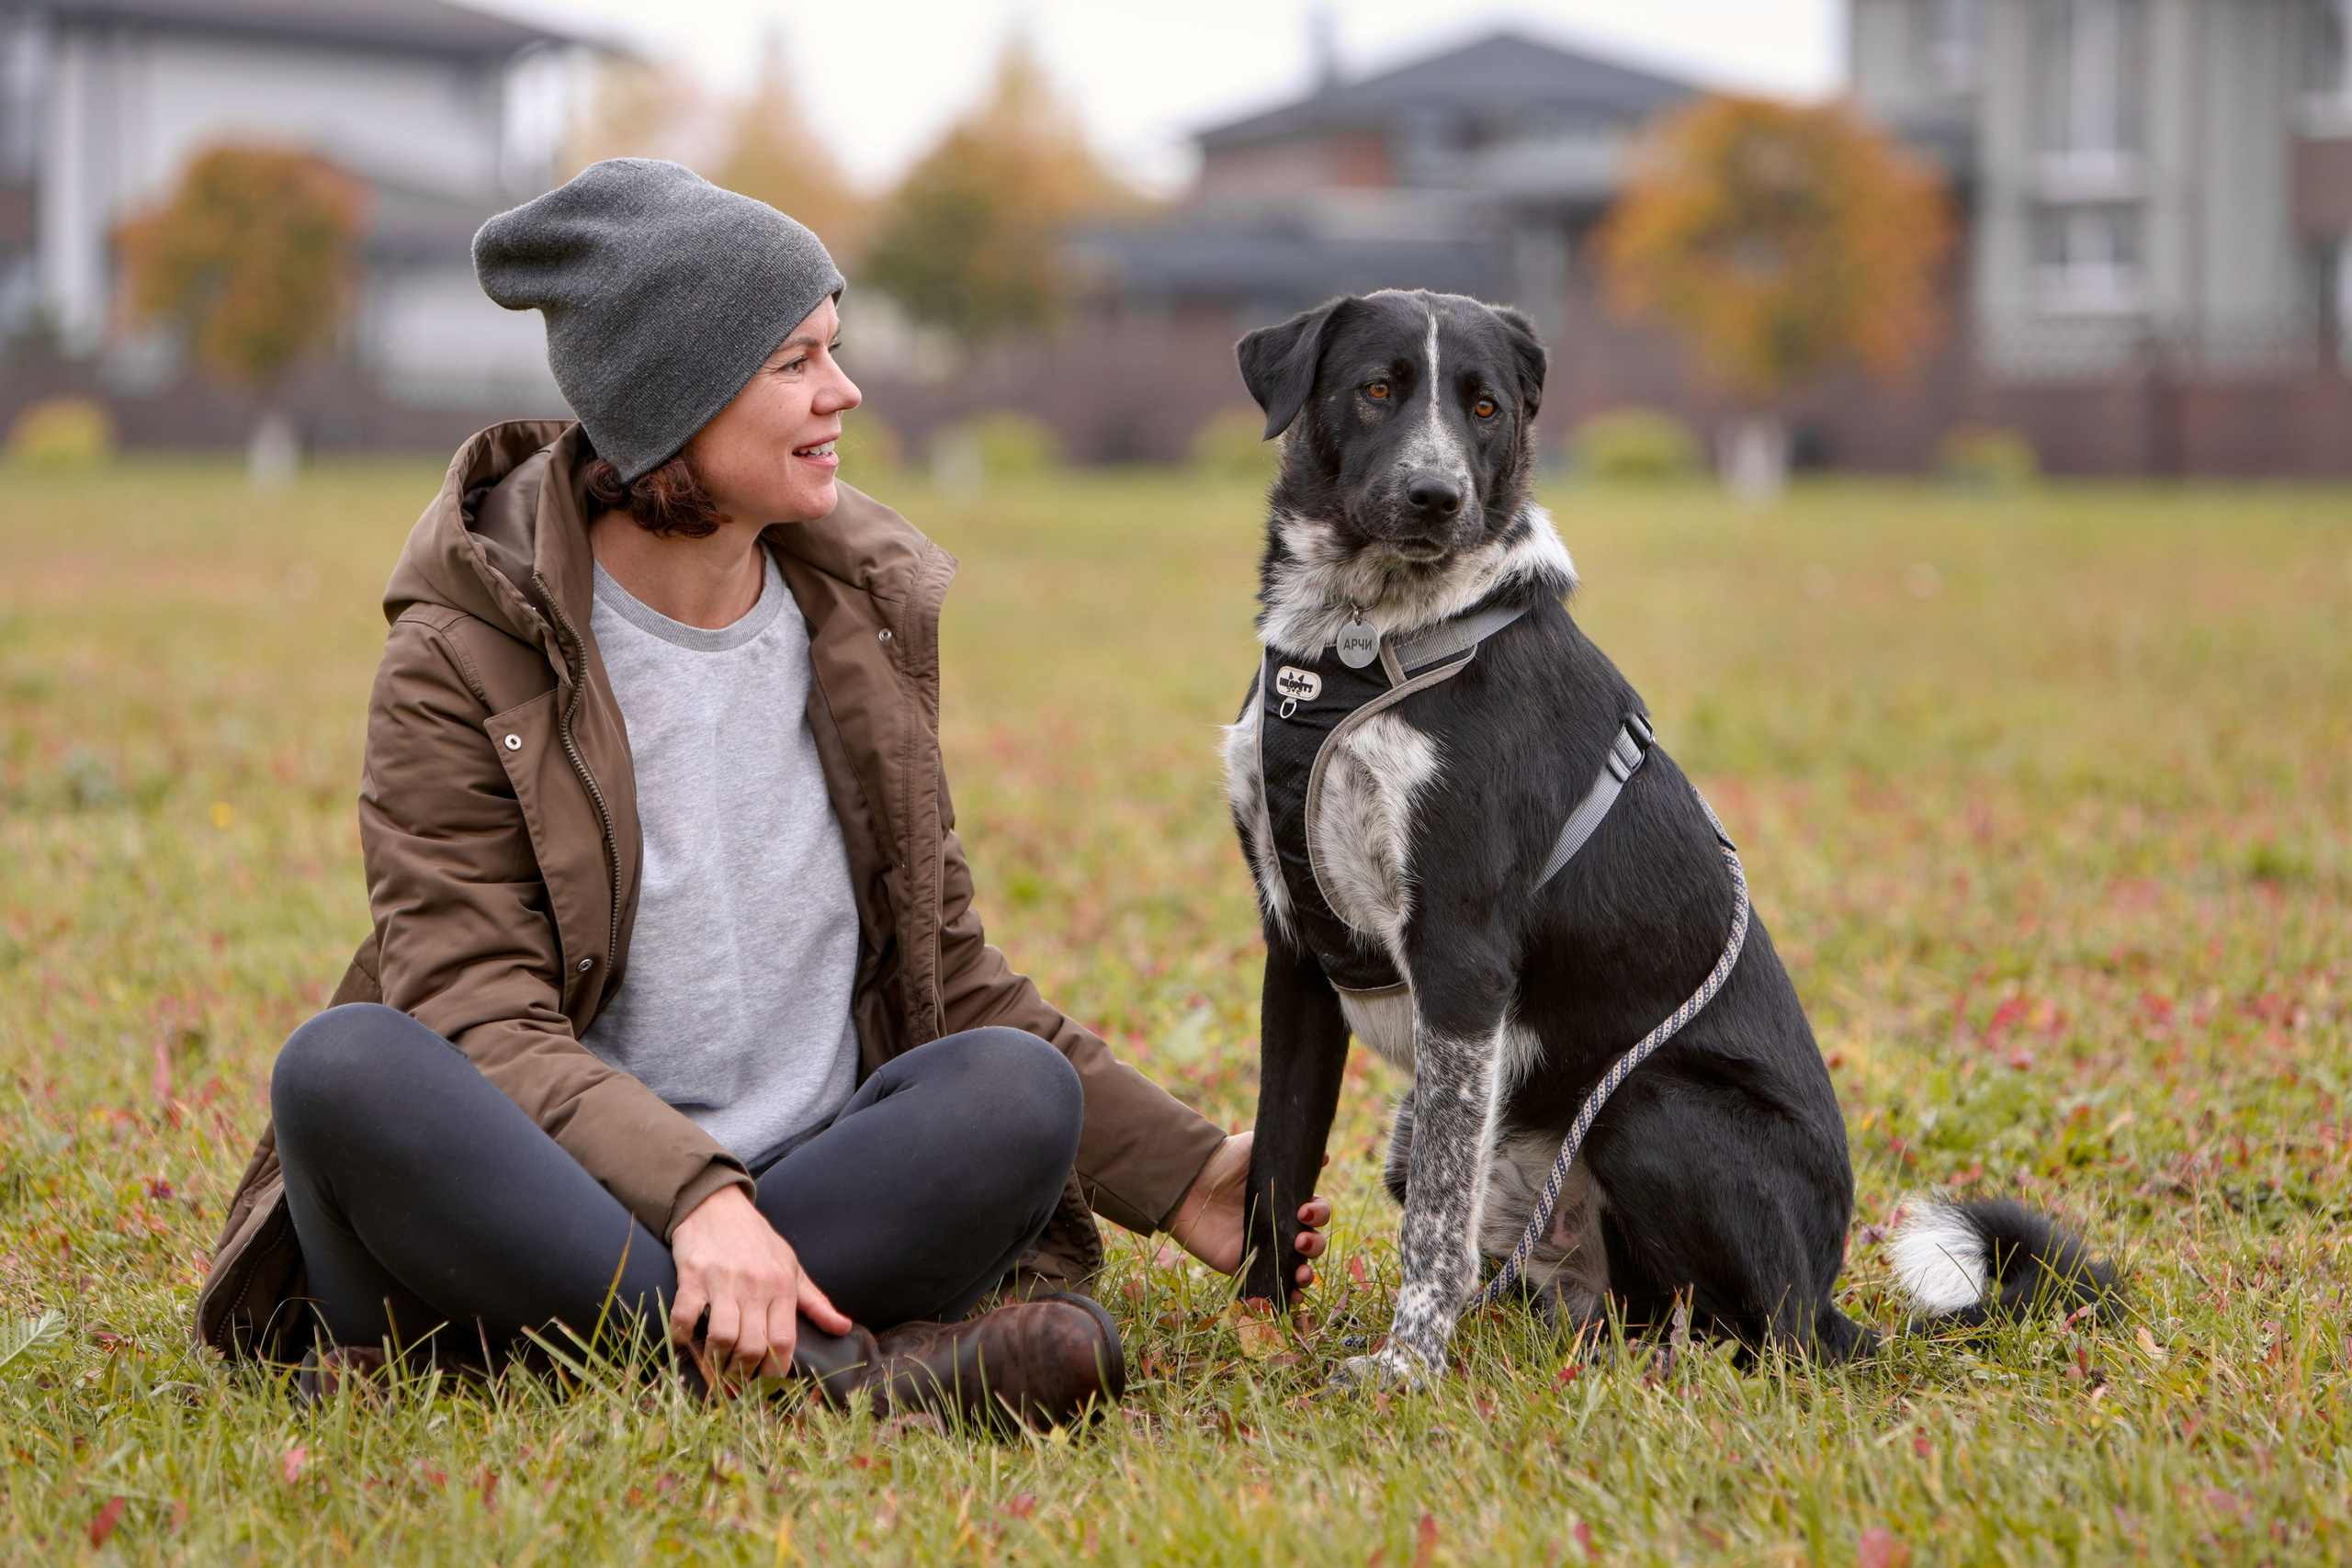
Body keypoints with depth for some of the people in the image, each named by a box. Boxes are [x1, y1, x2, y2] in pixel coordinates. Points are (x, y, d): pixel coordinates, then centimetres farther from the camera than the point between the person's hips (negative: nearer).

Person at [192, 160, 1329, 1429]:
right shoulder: (465, 657, -5)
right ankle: (827, 1366, -37)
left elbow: (948, 977, 19)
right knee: (344, 1068, -34)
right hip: (528, 1211, -4)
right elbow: (480, 1016, -15)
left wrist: (1182, 1179, 11)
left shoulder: (860, 616, 11)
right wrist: (694, 1194, -33)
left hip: (810, 1200, 4)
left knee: (1020, 1090, -26)